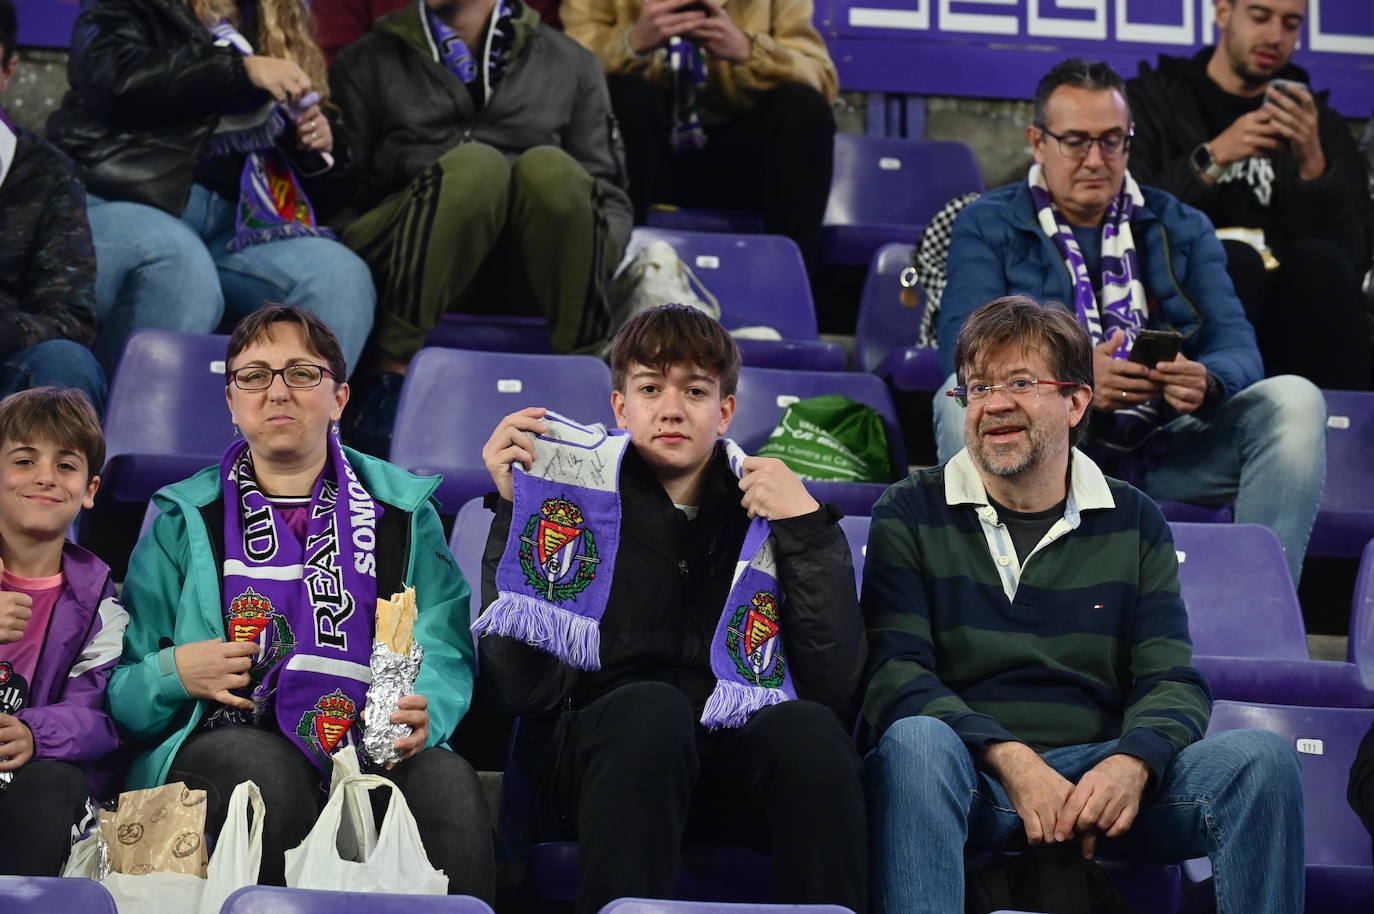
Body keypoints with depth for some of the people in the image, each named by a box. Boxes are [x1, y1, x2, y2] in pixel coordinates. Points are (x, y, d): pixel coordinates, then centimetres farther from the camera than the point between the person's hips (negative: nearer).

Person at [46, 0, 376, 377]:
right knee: (181, 265, -37)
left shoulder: (279, 33, 23)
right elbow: (119, 79, -14)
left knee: (342, 278, -23)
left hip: (233, 221, 5)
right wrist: (242, 70, -15)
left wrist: (320, 148, 1)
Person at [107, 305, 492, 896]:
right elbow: (120, 687, 12)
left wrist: (423, 714, -18)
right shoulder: (187, 520, 16)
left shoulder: (402, 509, 18)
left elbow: (443, 652, 4)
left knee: (449, 780, -33)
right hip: (222, 746, 0)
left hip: (372, 752, 0)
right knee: (269, 768, -36)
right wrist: (175, 672, -11)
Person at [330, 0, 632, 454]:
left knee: (548, 168, -30)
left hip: (525, 272, 1)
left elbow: (608, 194, 11)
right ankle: (392, 372, -28)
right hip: (409, 270, -1)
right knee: (473, 165, -31)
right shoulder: (367, 61, 16)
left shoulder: (569, 63, 17)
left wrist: (597, 253, -8)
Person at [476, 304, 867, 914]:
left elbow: (833, 687, -1)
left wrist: (809, 528, -8)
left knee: (809, 727, -31)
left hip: (738, 760, 2)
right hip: (596, 758, -1)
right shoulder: (575, 494, 7)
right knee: (652, 707, -34)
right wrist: (512, 511, -9)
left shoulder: (766, 508, 12)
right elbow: (519, 689, -5)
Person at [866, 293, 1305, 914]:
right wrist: (1012, 760, -21)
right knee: (915, 740, -36)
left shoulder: (1134, 524, 13)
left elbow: (1172, 681, 6)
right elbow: (894, 676, -5)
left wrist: (1132, 762, -19)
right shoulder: (912, 515, 6)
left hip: (1099, 777, 3)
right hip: (973, 777, -2)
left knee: (1262, 758, -22)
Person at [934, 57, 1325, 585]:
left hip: (1166, 448, 3)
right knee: (962, 402, -32)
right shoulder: (988, 226, 9)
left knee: (1294, 401, -20)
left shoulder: (1182, 229, 17)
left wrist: (1206, 382, -23)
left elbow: (1237, 348, 4)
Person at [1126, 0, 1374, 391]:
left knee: (1320, 260, -28)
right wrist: (1212, 159, -17)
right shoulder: (1152, 101, 11)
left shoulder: (1319, 122, 16)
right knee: (1236, 259, -32)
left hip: (1286, 317, 2)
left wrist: (1314, 165, -14)